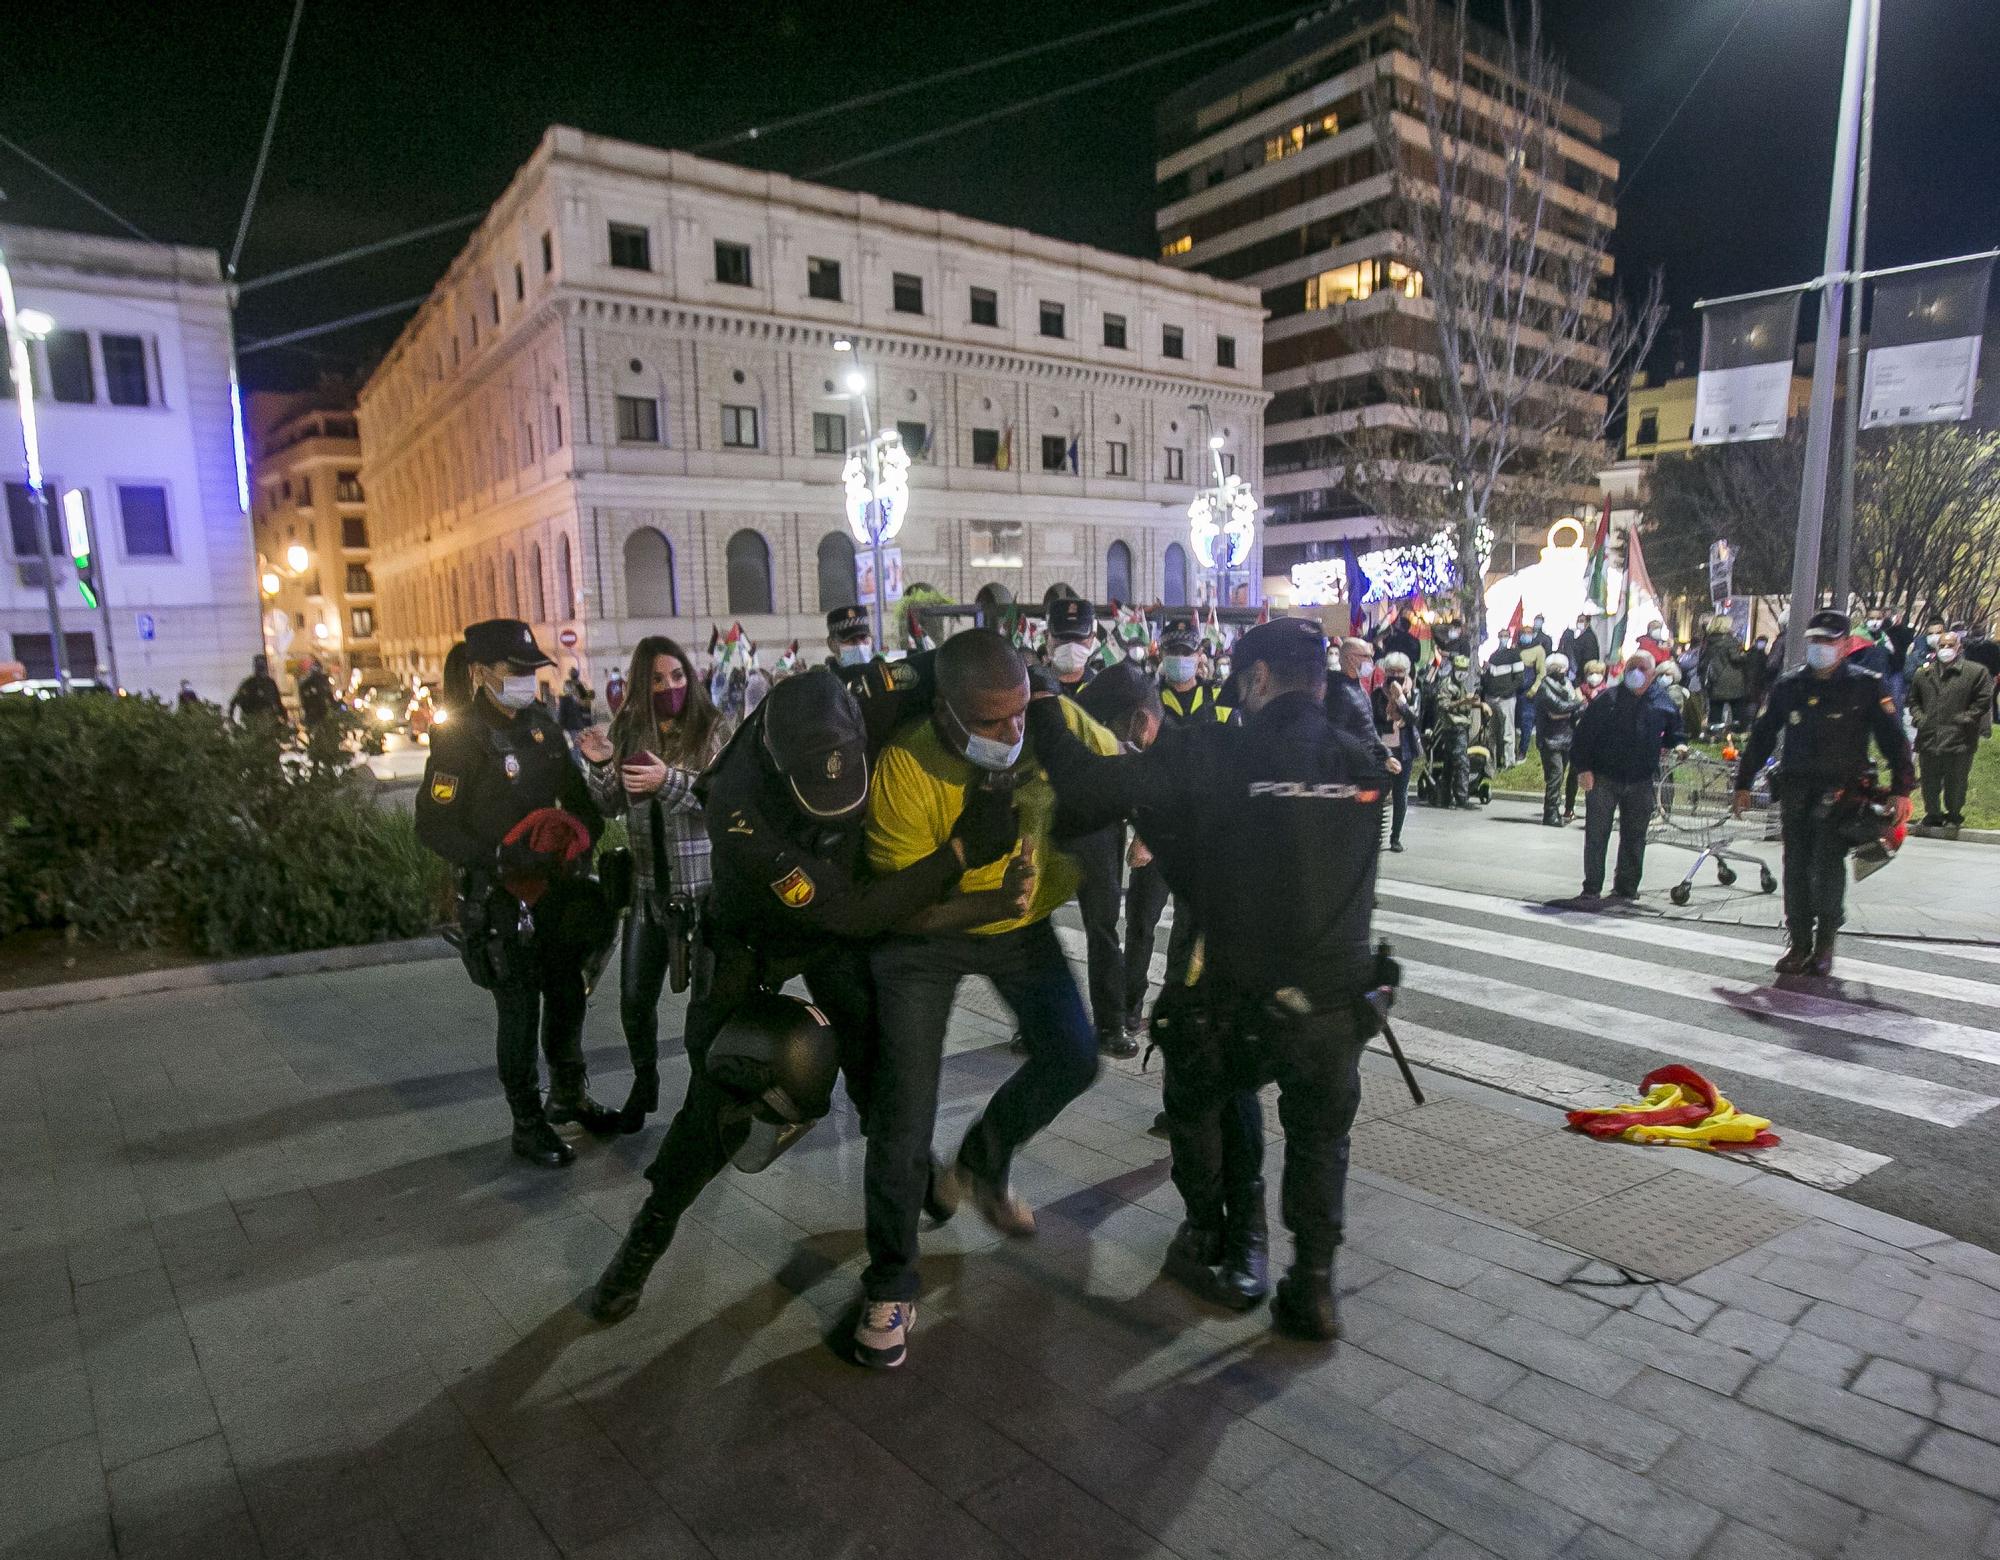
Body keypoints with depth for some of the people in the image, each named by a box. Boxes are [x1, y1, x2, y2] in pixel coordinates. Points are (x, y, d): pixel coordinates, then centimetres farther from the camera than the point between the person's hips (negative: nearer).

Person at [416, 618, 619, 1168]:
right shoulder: (459, 739, -13)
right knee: (520, 1010, 1)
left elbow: (577, 794, 17)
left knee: (568, 995, 16)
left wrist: (586, 831, -1)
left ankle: (570, 1097, 35)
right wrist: (501, 858, -25)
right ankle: (528, 1124, 18)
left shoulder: (541, 726, 7)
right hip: (499, 897, -6)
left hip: (556, 886, 7)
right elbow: (433, 826, -15)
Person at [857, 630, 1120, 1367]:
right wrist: (983, 903, -41)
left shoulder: (1061, 723, -21)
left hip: (1024, 924, 4)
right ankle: (890, 1287, 17)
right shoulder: (905, 768, -31)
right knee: (904, 1116, -5)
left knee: (1072, 1059, 0)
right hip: (926, 935, -4)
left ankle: (981, 1165, 31)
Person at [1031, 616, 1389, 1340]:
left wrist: (1044, 712, 6)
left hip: (1240, 1002, -2)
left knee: (1199, 1103, 27)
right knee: (1320, 1138, 26)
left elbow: (1085, 780, -14)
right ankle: (1311, 1285, 24)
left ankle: (1219, 1248, 37)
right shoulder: (1365, 764, 0)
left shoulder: (1214, 753, -13)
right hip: (1337, 1005, 3)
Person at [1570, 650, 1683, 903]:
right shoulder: (1607, 700, -3)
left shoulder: (1663, 702, 5)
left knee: (1634, 837, 10)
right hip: (1603, 778, -2)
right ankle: (1592, 888, 5)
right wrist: (1583, 768, -11)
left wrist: (1677, 746, 3)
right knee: (1596, 834, -3)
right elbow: (1584, 734, -4)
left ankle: (1626, 887, 23)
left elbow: (1675, 732, 23)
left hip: (1642, 783, 3)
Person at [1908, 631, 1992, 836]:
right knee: (1930, 782, 8)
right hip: (1928, 739, 3)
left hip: (1959, 740, -3)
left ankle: (1954, 816, 20)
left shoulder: (1976, 672, 0)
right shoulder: (1923, 673, 10)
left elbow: (1983, 702, -1)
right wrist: (1918, 717, 4)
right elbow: (1913, 700, 19)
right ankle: (1933, 814, 22)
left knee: (1955, 783, 5)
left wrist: (1965, 719, -9)